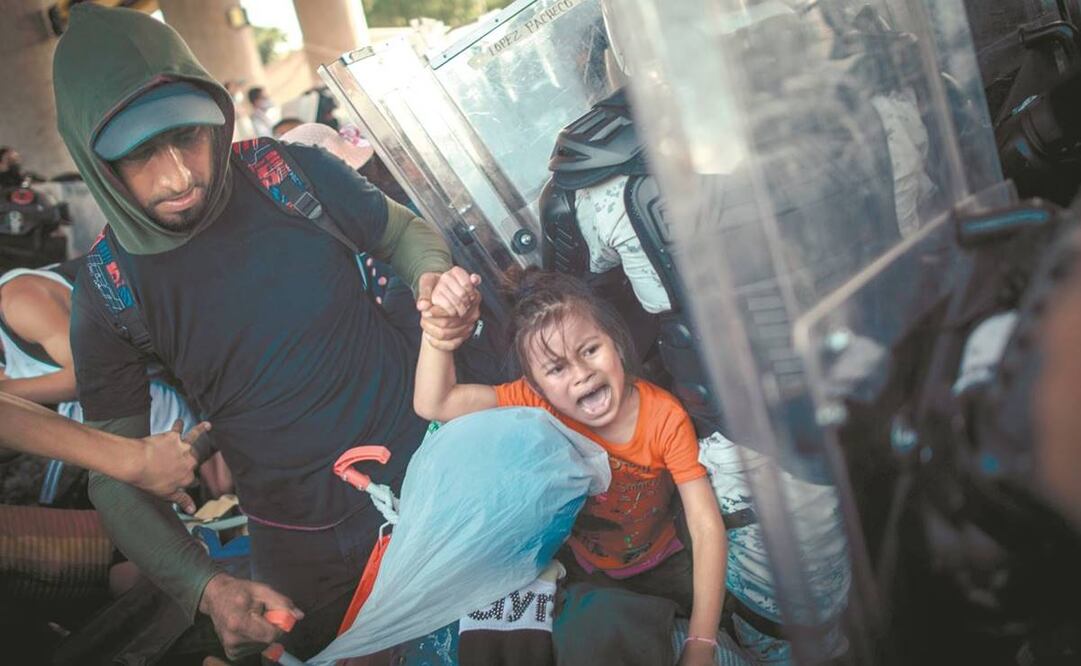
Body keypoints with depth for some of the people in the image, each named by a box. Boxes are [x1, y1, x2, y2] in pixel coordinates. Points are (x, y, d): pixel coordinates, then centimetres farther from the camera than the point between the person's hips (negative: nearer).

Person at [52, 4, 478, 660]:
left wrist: (434, 278, -21)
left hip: (430, 460, 1)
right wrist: (206, 587, -24)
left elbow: (405, 232, 4)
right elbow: (115, 477, -9)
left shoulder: (294, 174, -14)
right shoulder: (108, 295, -13)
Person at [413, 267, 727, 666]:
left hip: (658, 564, -1)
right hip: (578, 566, 1)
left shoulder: (665, 418, -28)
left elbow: (707, 529, -29)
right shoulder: (538, 402, -24)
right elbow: (433, 404, -30)